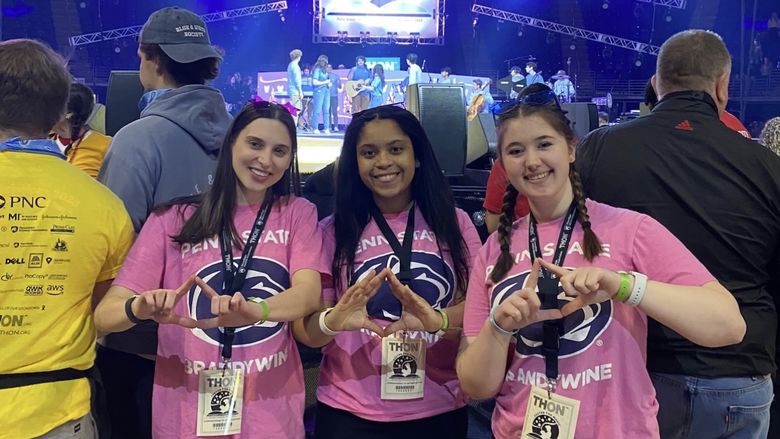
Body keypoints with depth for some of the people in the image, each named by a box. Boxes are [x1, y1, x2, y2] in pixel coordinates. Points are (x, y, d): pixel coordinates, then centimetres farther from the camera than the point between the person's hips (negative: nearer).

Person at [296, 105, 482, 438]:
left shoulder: (454, 222, 1)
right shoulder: (334, 231, -2)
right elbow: (310, 333, -4)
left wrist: (438, 320, -27)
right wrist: (332, 322, -26)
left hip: (439, 411, 1)